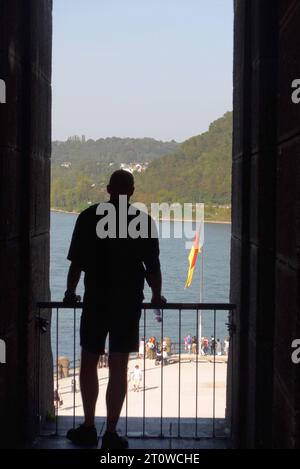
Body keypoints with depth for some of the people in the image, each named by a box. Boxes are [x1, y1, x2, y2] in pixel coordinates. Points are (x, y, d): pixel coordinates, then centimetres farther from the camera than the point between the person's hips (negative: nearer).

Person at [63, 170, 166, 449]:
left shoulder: (89, 217, -1)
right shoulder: (143, 221, -4)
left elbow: (76, 262, 1)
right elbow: (152, 266, -3)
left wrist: (70, 293, 15)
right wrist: (157, 297, 13)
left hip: (95, 301, 1)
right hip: (129, 302, -1)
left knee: (89, 363, 14)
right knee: (118, 368, 3)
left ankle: (88, 428, 19)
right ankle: (110, 435, 6)